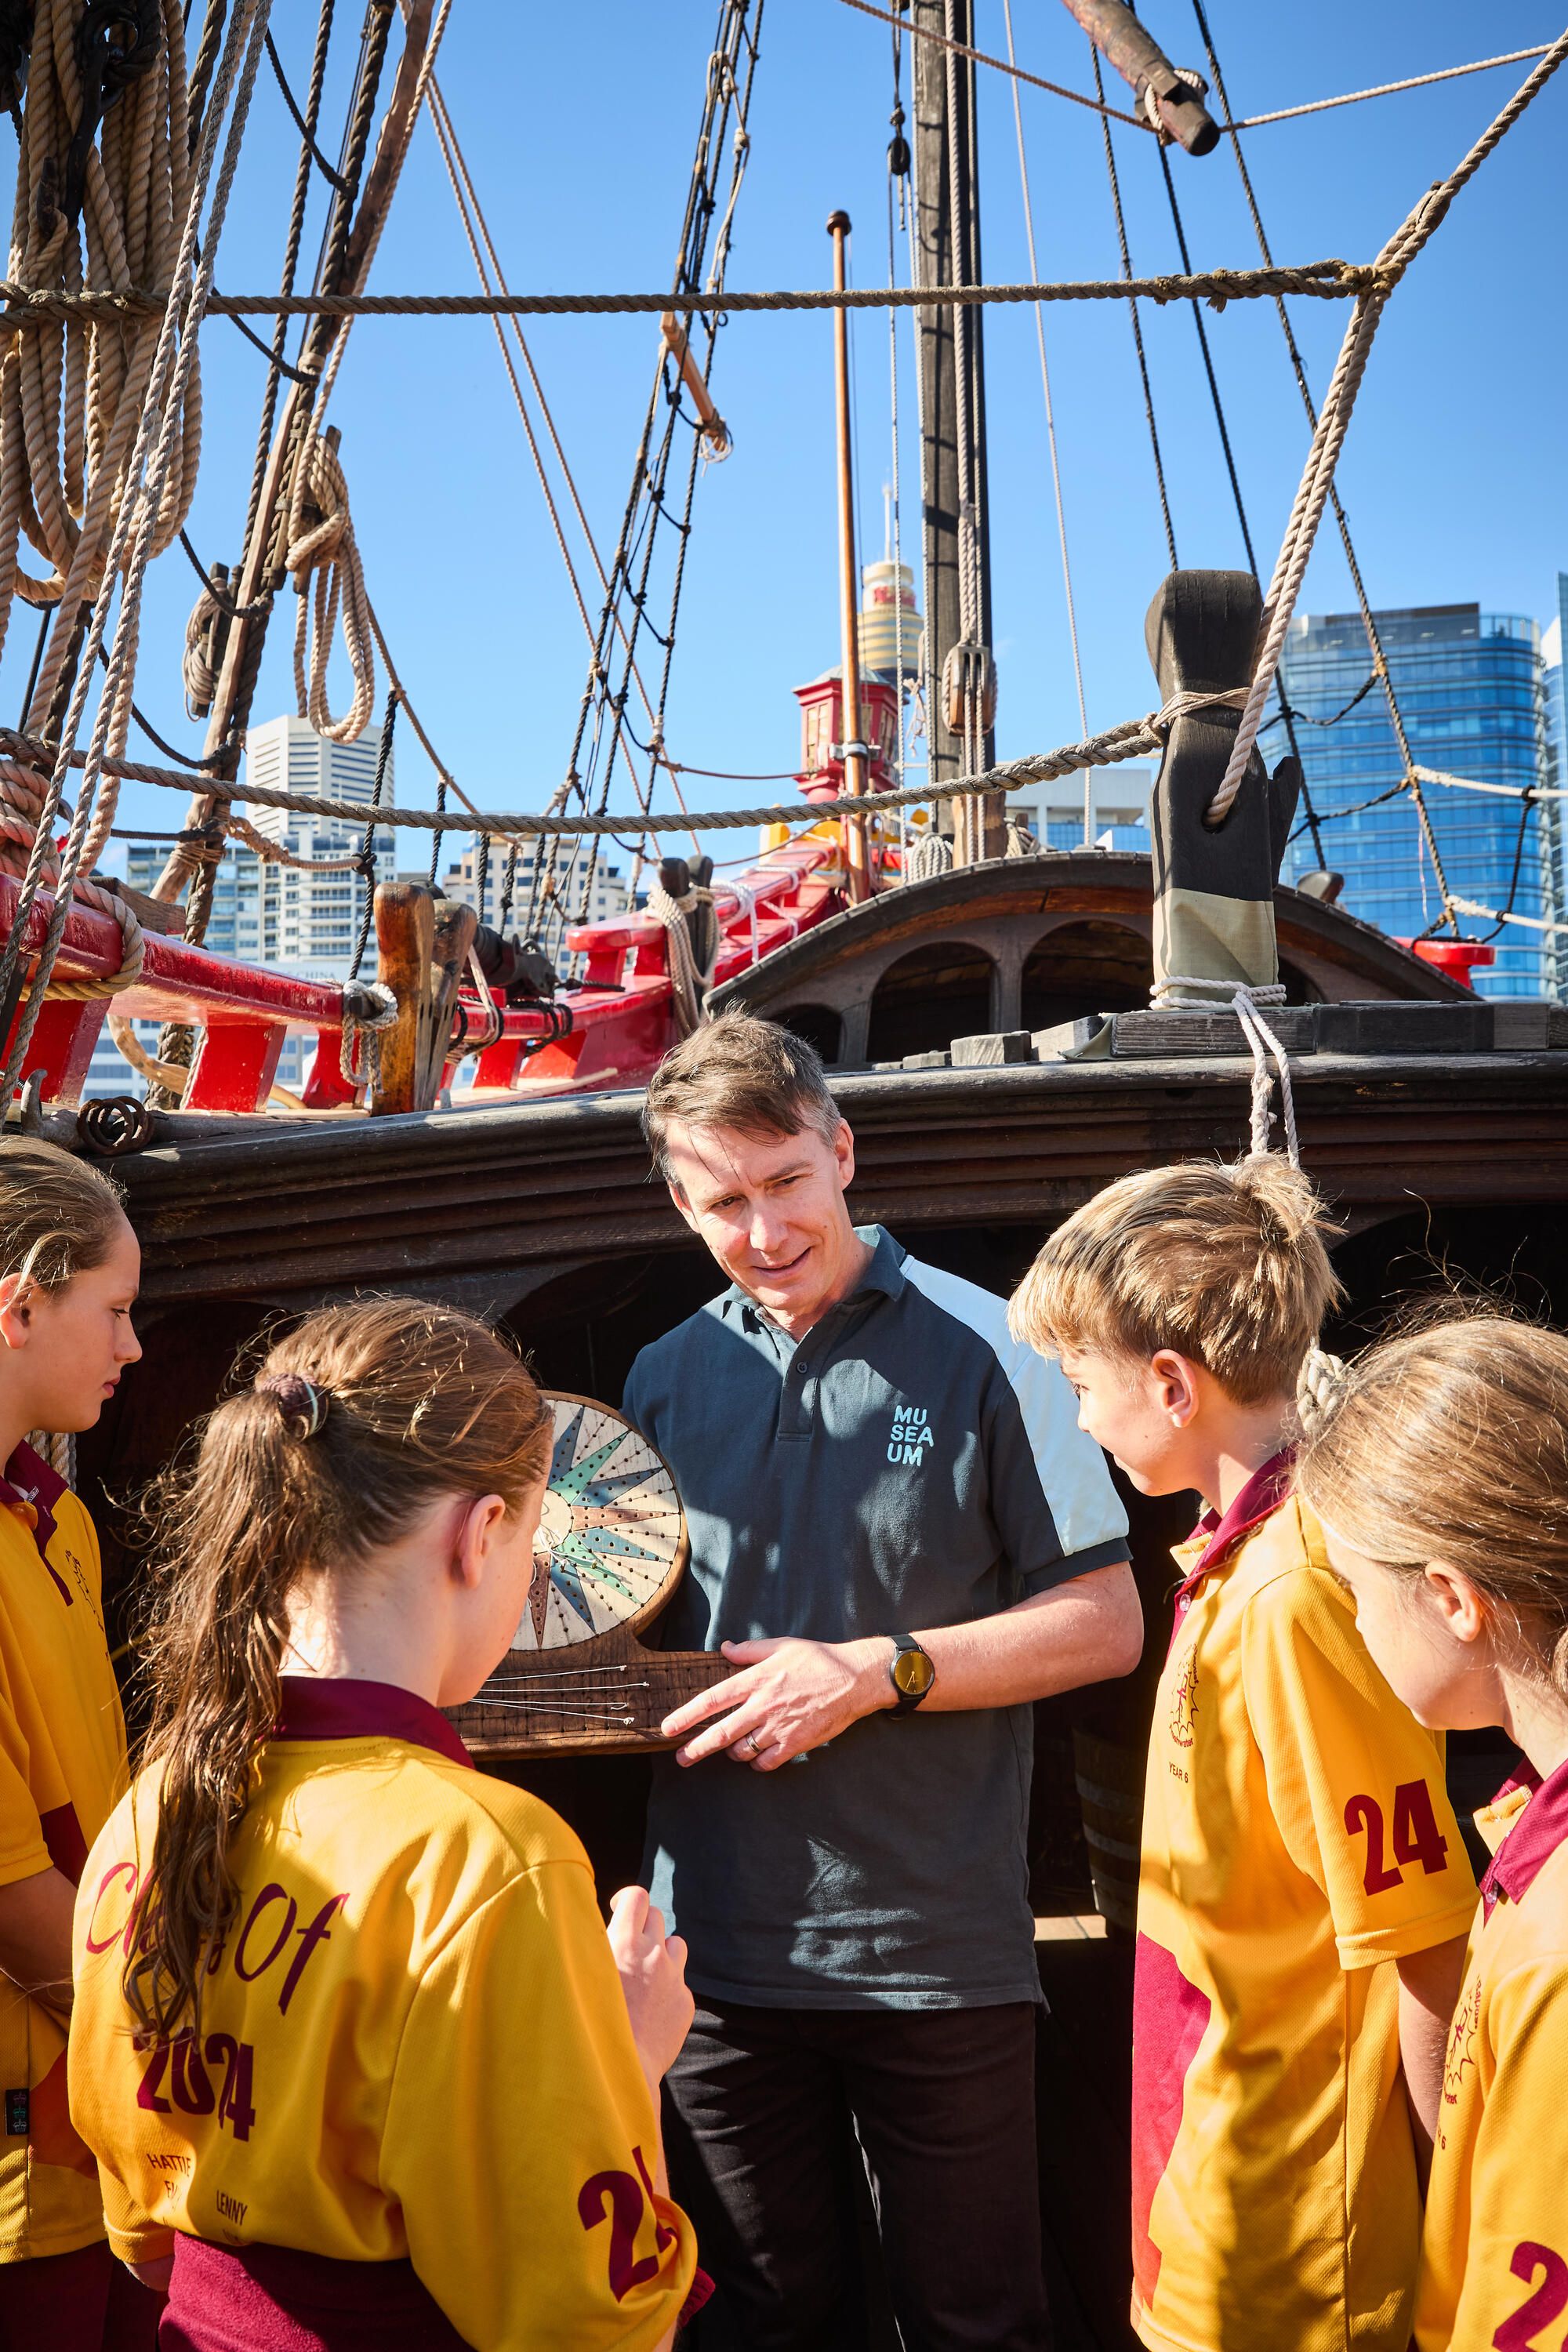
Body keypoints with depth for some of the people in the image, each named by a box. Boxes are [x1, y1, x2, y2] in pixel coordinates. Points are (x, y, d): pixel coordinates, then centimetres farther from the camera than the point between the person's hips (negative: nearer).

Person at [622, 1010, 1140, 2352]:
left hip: (939, 1956, -3)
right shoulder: (668, 1377, 7)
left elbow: (1104, 1624, -6)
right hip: (722, 1950, 4)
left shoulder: (983, 1352, -6)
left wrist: (875, 1672, -15)